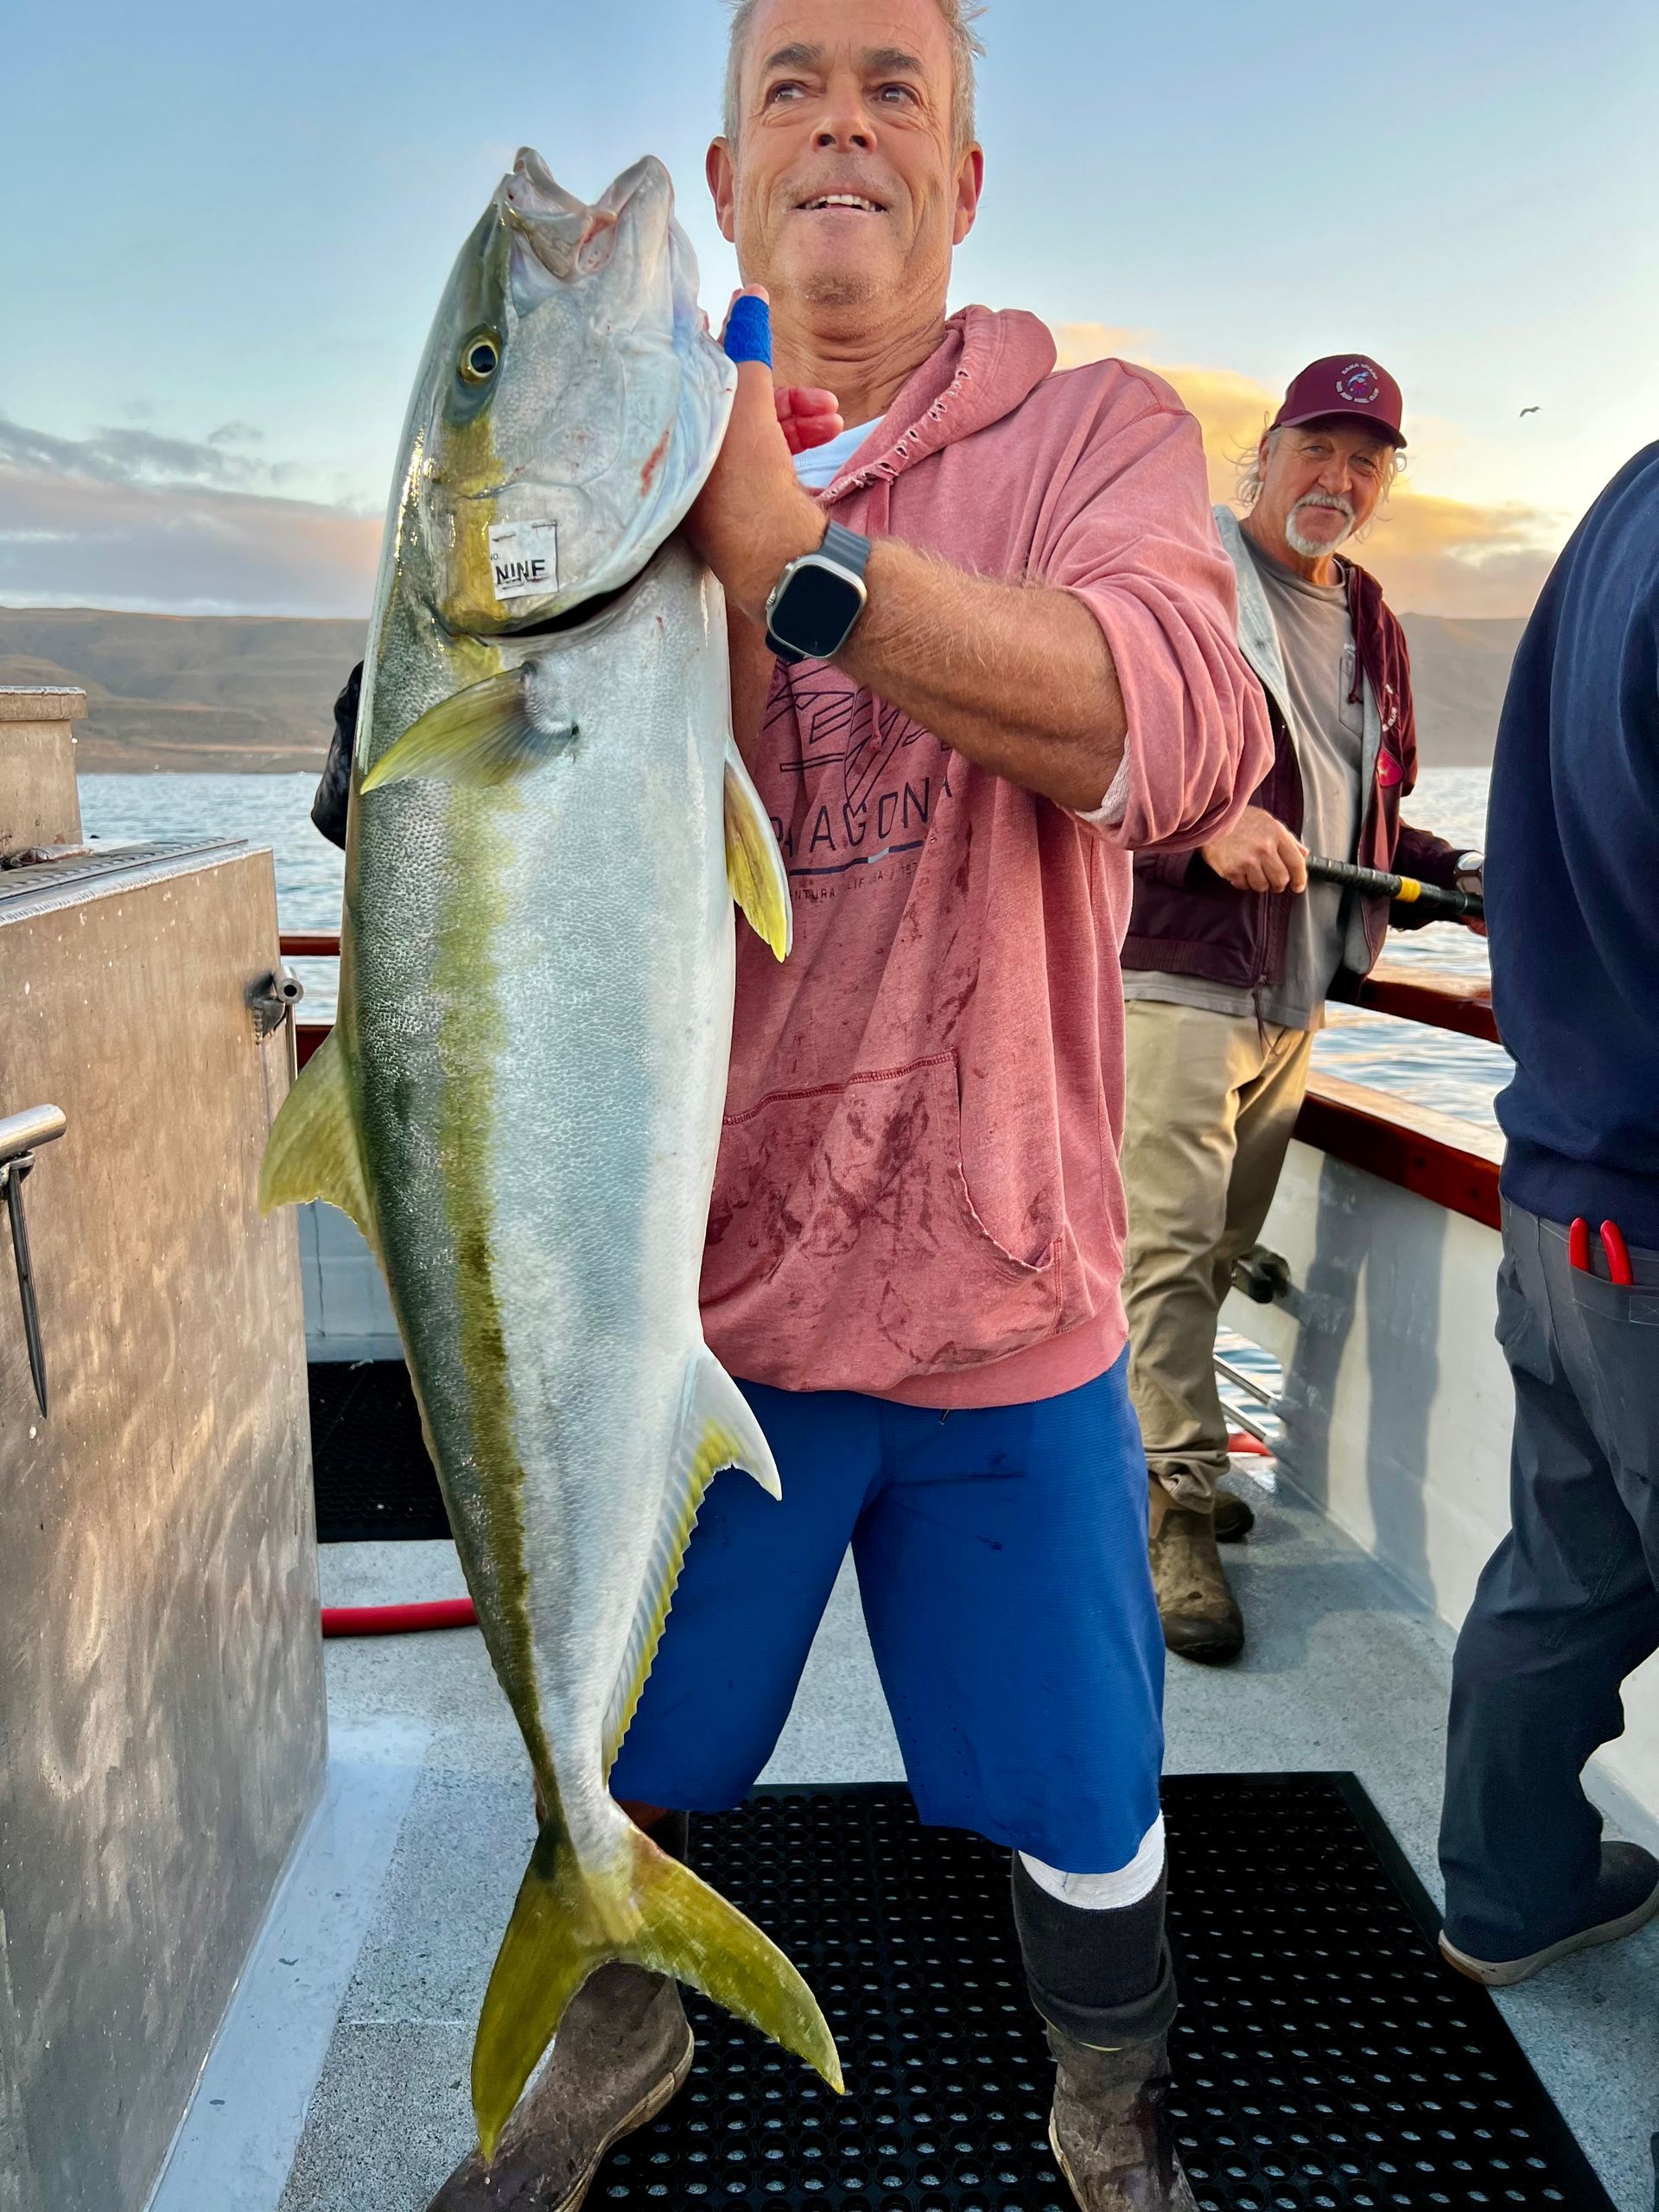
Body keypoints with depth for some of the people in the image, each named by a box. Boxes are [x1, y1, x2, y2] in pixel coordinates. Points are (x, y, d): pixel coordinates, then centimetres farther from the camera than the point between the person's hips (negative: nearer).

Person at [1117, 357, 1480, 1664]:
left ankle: (1150, 1449, 30)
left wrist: (1456, 876, 11)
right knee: (1168, 1244, -9)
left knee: (1221, 1249, 14)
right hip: (1175, 974, -7)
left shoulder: (1373, 629, 20)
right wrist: (1204, 826, -23)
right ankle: (1172, 1511, 0)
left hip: (1296, 996, 8)